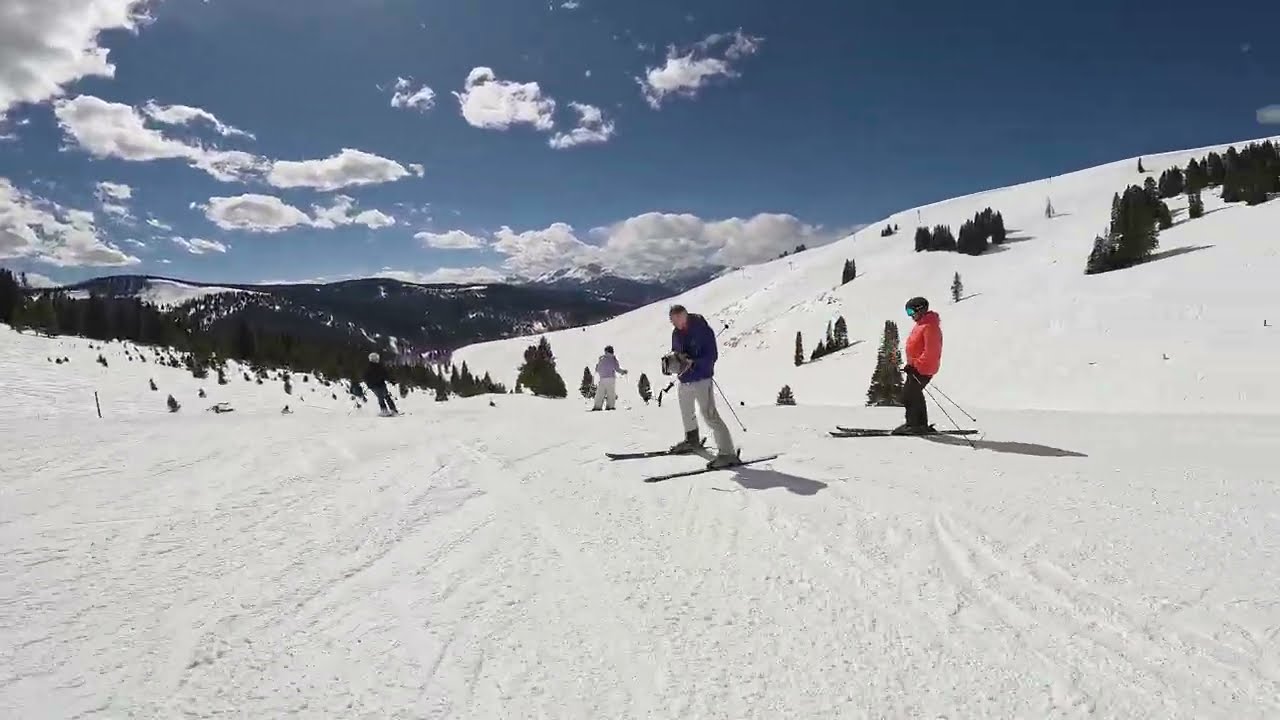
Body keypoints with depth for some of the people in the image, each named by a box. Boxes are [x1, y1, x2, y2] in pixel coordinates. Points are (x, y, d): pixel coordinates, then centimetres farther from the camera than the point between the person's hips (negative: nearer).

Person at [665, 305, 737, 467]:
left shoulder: (703, 330, -17)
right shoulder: (676, 333, 5)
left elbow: (712, 356, -20)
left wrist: (692, 362, -31)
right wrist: (672, 358, -5)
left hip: (702, 379, -8)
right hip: (684, 380, 9)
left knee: (709, 415, -17)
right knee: (686, 412, 26)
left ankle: (727, 453, -17)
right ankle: (692, 440, 51)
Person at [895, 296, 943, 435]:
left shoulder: (929, 327, -19)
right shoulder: (922, 324, 14)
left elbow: (930, 351, -26)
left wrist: (915, 365, -26)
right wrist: (912, 365, 21)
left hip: (922, 369, -11)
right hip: (917, 367, 11)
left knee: (909, 396, -7)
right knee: (915, 395, 17)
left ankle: (914, 425, 0)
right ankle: (921, 425, 25)